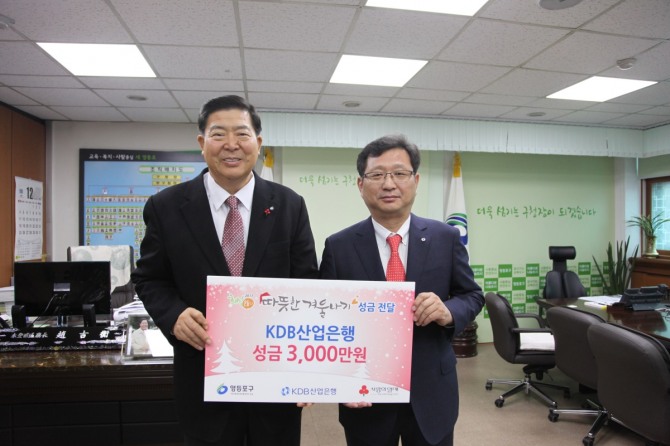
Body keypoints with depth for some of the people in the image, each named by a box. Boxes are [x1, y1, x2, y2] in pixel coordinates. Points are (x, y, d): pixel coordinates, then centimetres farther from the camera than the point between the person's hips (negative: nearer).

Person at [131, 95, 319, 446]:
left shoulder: (289, 205, -3)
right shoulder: (166, 207, -4)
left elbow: (307, 286, -1)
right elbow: (149, 279, 5)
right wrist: (174, 315, -16)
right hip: (204, 380, 0)